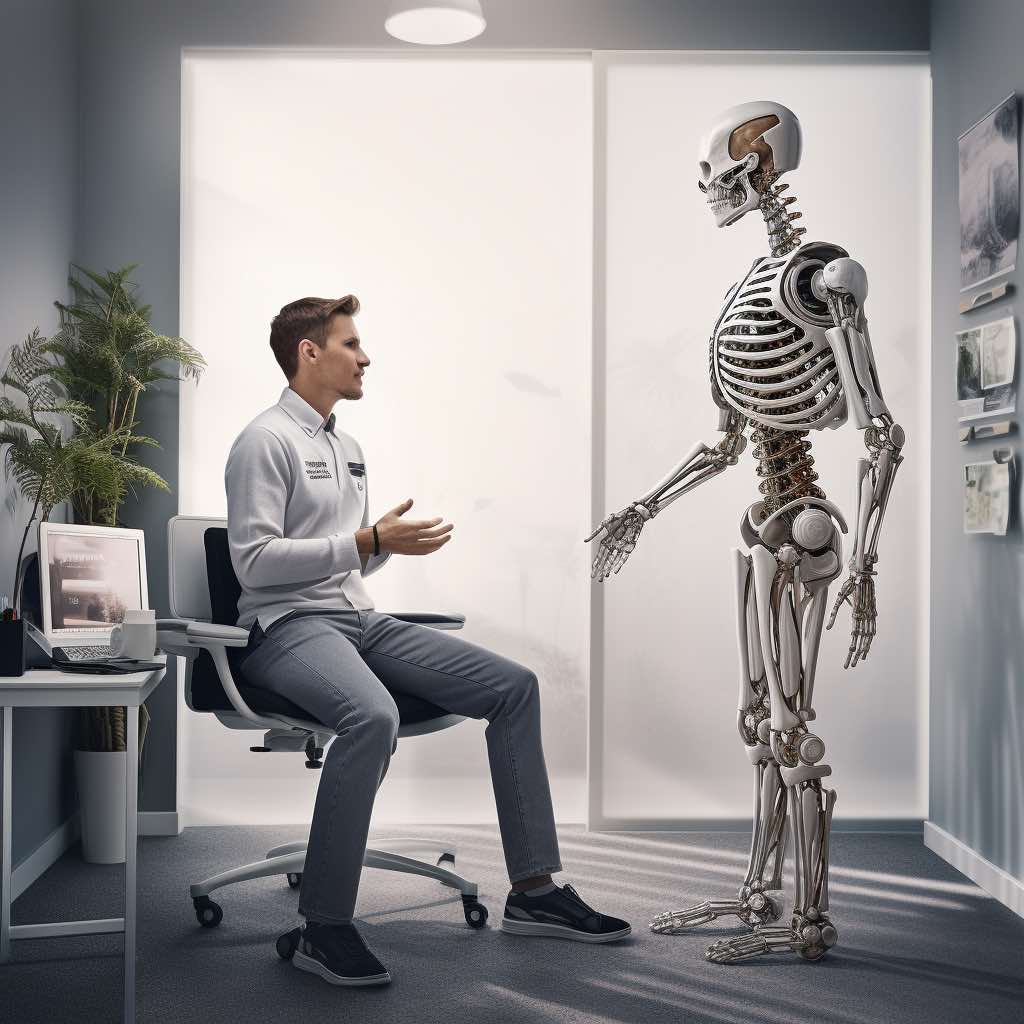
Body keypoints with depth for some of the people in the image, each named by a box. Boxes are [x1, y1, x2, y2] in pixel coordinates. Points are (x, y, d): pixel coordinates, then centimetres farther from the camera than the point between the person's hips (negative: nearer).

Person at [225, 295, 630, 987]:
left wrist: (391, 541, 4)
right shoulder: (266, 442, -6)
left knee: (514, 685, -4)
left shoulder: (348, 448, 22)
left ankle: (534, 891, -1)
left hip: (362, 619, 9)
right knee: (373, 716, -39)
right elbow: (254, 562, -16)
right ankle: (324, 929, -27)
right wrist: (370, 541, -18)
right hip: (289, 626, -9)